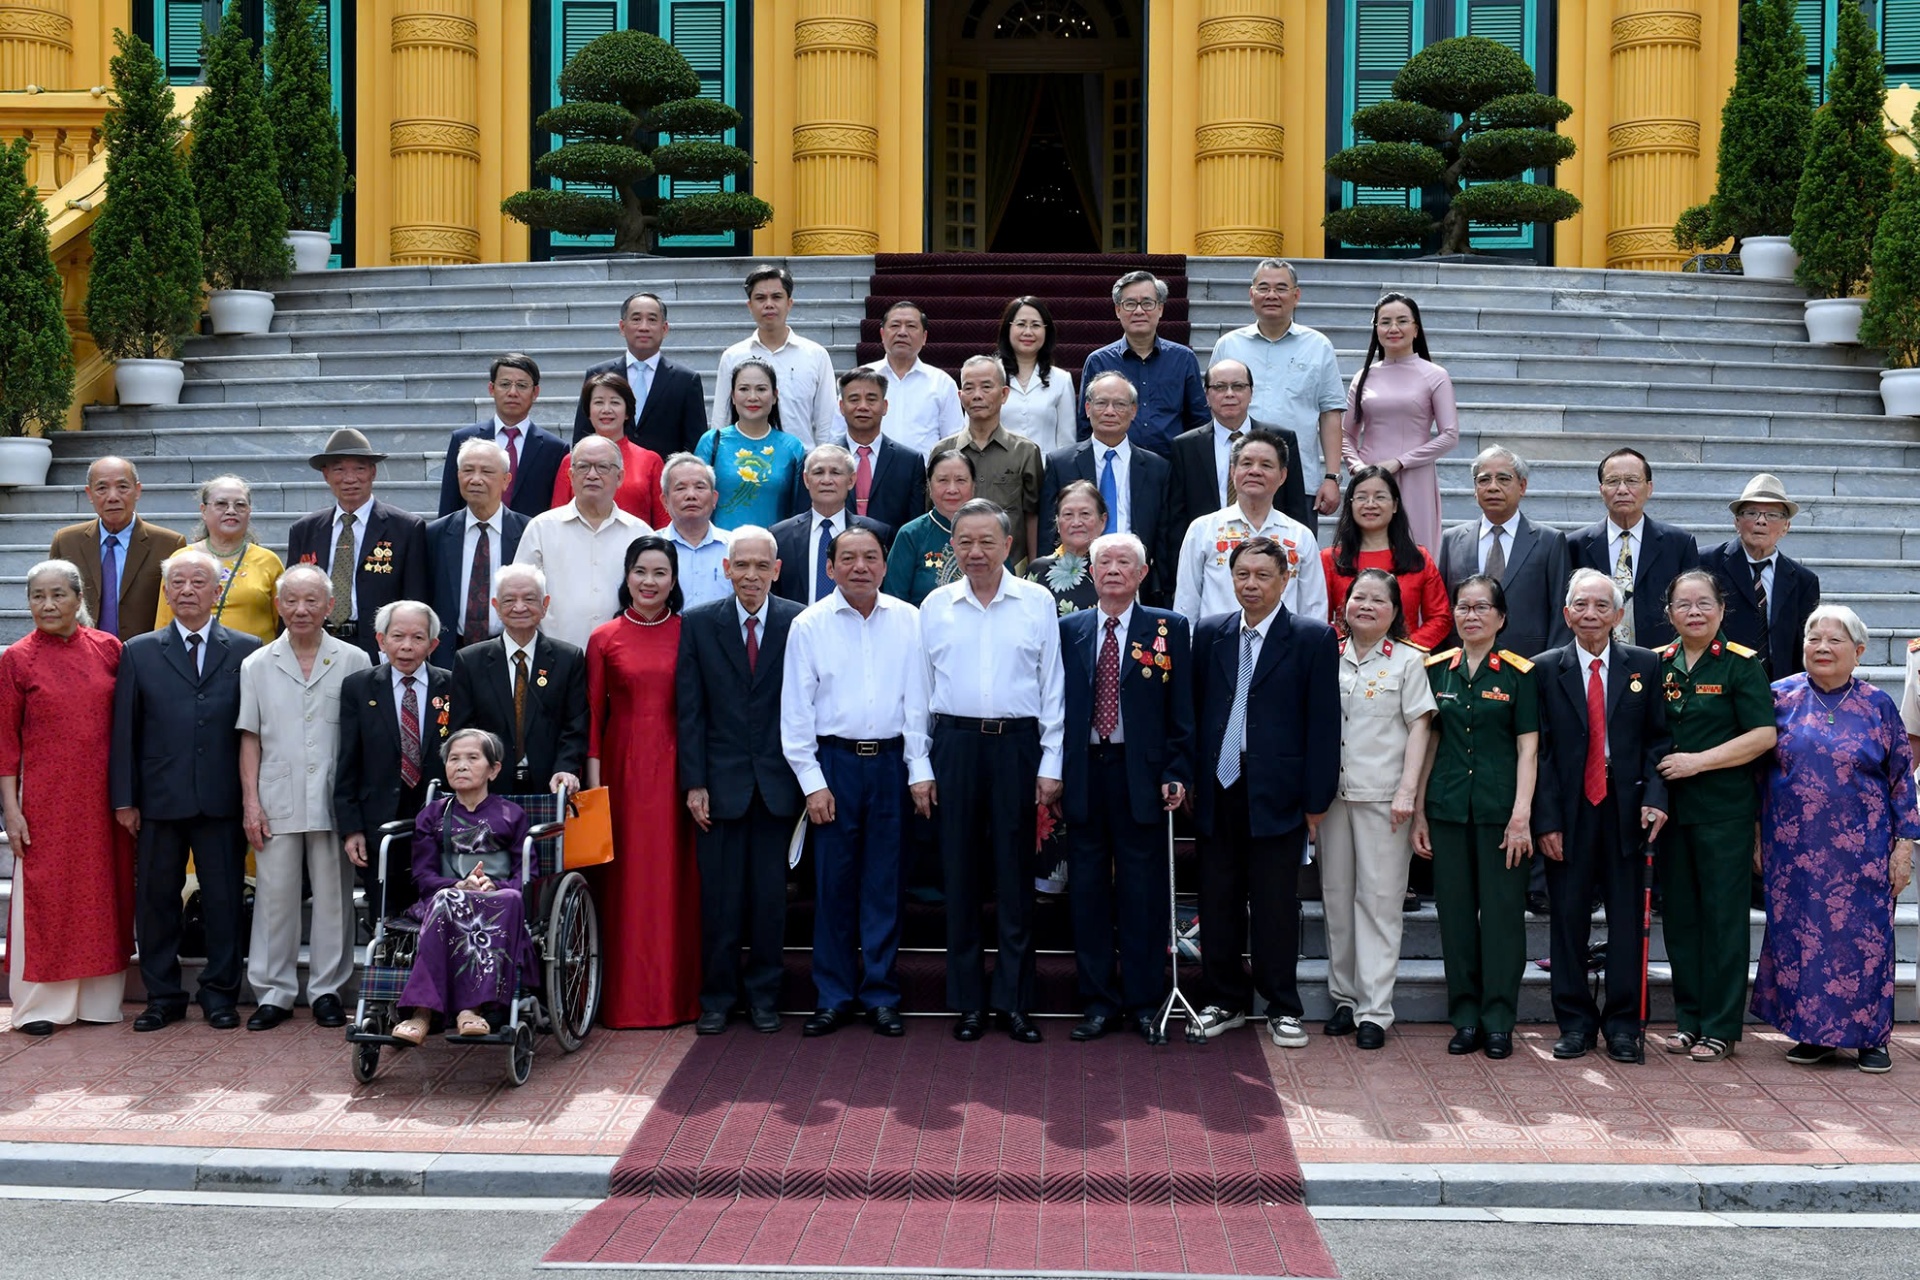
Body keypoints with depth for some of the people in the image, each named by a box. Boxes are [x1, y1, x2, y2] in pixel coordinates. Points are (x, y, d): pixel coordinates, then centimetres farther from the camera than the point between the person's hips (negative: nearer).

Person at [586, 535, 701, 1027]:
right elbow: (593, 714, 4)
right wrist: (593, 779, -4)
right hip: (623, 767, 0)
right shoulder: (605, 638, 4)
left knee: (677, 878, 3)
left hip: (676, 766, 0)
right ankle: (627, 998, 9)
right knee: (626, 880, 2)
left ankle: (678, 994, 12)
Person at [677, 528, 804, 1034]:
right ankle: (718, 997, 17)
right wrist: (694, 782, -4)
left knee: (770, 894, 7)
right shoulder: (698, 624, 2)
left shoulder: (799, 623, 0)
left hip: (777, 782, 0)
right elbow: (690, 711, 1)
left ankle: (763, 994, 19)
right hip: (721, 781, 0)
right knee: (719, 896, 4)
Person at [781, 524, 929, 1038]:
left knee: (886, 881, 6)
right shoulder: (809, 625, 0)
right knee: (833, 883, 3)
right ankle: (834, 996, 14)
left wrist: (919, 769, 0)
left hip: (890, 760, 1)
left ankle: (881, 995, 16)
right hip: (834, 762, -1)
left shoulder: (907, 620, 4)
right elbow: (796, 710, 0)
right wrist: (812, 781, -5)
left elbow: (916, 699, 5)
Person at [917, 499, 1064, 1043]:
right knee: (960, 875, 5)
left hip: (1017, 743, -1)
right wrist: (919, 768, 3)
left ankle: (1014, 1000, 12)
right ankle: (968, 1001, 15)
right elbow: (920, 689, 8)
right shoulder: (935, 606, 6)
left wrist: (1050, 764, -2)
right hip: (954, 743, 1)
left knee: (1016, 875, 3)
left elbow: (1052, 686, 3)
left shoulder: (1036, 602, 3)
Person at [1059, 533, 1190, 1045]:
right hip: (1083, 773, 2)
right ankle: (1098, 1002, 15)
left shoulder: (1167, 629, 4)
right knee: (1088, 891, 6)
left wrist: (1178, 773, -7)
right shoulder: (1068, 630, 9)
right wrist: (1053, 772, 2)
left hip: (1141, 774, -2)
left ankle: (1144, 1003, 13)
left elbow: (1182, 709, 1)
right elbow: (1056, 704, 8)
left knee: (1143, 892, 3)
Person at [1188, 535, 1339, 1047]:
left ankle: (1282, 1008, 16)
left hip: (1276, 793, -3)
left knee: (1275, 905, 4)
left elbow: (1323, 723, -4)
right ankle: (1225, 1001, 22)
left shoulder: (1313, 638, -2)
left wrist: (1316, 799, -7)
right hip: (1217, 790, 3)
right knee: (1218, 902, 9)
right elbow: (1194, 710, 10)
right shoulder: (1210, 633, 9)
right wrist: (1189, 779, 4)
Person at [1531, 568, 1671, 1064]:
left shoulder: (1645, 666, 6)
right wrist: (1546, 819, -6)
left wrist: (1655, 796, -9)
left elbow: (1658, 739, 6)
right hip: (1568, 810, 0)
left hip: (1626, 807, 0)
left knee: (1627, 919, 3)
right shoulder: (1545, 670, 3)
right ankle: (1575, 1022, 15)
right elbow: (1538, 750, 1)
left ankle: (1623, 1024, 13)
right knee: (1569, 919, 4)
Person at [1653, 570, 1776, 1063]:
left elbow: (1763, 736, -9)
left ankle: (1721, 1027, 6)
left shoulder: (1741, 664, -3)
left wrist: (1699, 761, -14)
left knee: (1722, 914, -1)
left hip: (1725, 809, -4)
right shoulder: (1657, 665, 9)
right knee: (1678, 912, 8)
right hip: (1669, 806, 4)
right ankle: (1688, 1018, 18)